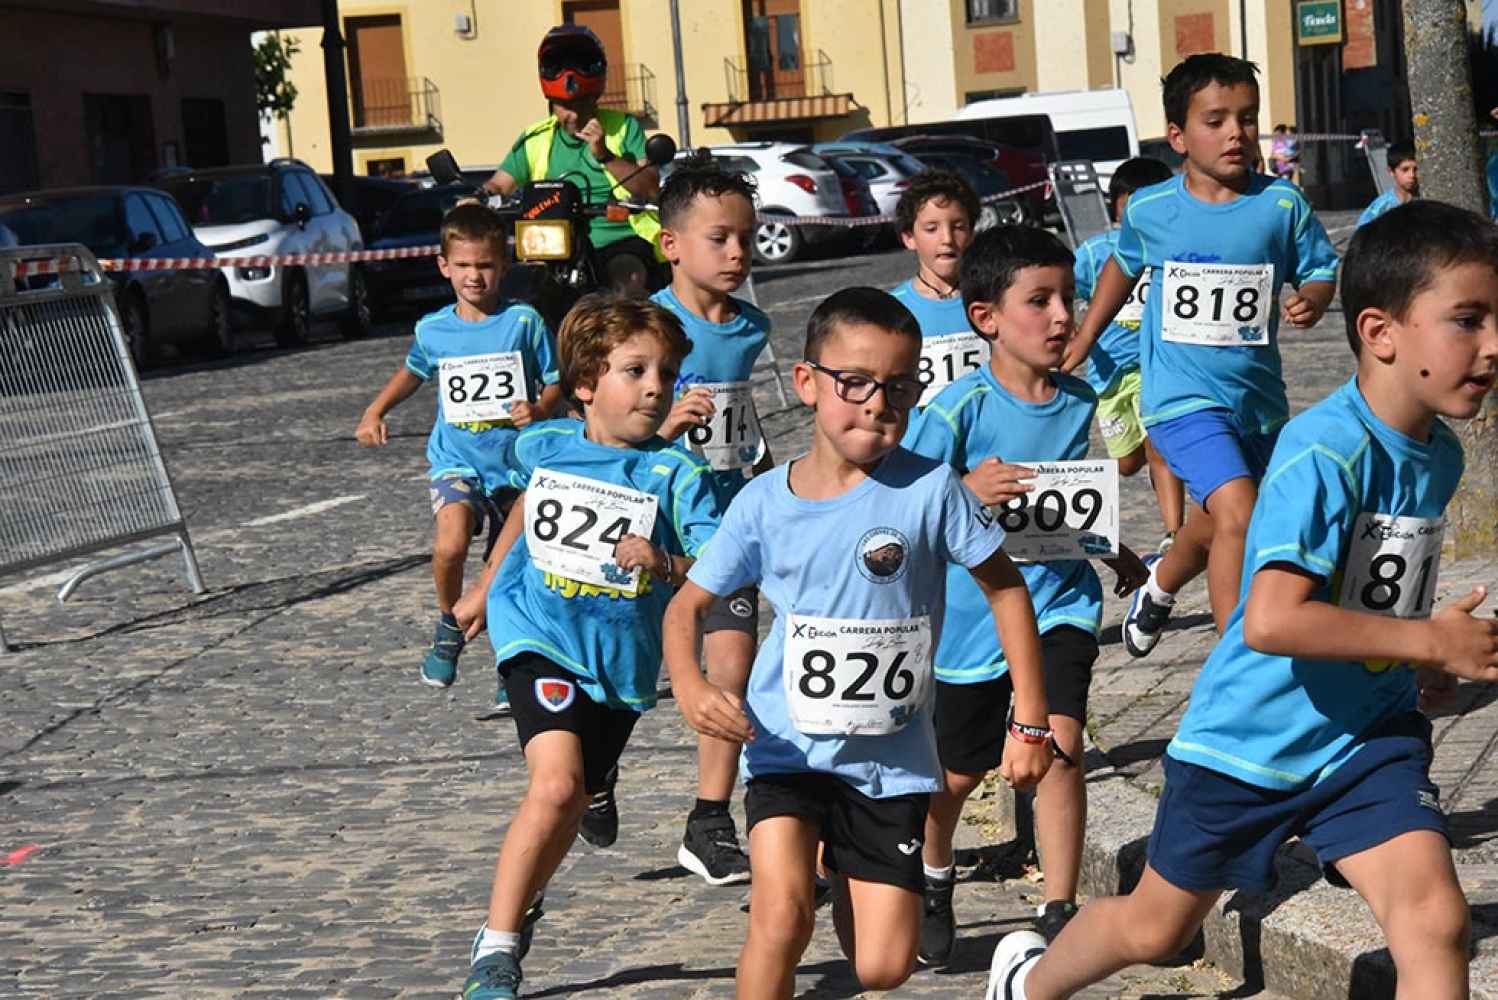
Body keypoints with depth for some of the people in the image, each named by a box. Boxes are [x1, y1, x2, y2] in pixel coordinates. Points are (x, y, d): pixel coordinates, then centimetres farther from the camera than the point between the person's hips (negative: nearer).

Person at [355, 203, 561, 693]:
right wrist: (375, 412, 13)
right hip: (456, 460, 0)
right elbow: (414, 371, 23)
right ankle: (449, 626, 2)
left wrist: (538, 410, -20)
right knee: (451, 545, -26)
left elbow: (555, 383, 0)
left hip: (516, 463, 0)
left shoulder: (524, 321, -7)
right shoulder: (433, 329, 1)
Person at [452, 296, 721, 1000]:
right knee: (556, 783, -22)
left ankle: (518, 907, 42)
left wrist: (667, 564, -32)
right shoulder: (543, 446, 1)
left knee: (570, 804, 12)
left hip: (622, 660, 2)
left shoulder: (676, 473, -7)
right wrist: (485, 588, 34)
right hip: (541, 638, -1)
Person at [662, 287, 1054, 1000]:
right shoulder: (764, 502, -5)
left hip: (892, 759, 0)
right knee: (781, 914, -22)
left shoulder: (929, 489, -10)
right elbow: (688, 604, 4)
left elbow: (1005, 589, -1)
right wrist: (689, 686, -16)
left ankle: (844, 868, 34)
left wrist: (1030, 722, -2)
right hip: (788, 747, 0)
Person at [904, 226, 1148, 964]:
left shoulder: (1078, 400, -1)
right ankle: (933, 882, 42)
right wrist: (967, 493, -35)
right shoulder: (959, 409, -17)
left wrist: (1115, 552, 21)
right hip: (971, 608, -3)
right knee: (958, 771, 12)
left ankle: (1059, 913, -5)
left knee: (1060, 743, -17)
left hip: (1059, 598, 3)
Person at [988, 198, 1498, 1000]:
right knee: (1155, 927, 15)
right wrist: (1431, 641, -28)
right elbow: (1270, 620, -35)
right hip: (1252, 740, -5)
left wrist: (1428, 658, 5)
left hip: (1367, 737, 5)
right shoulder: (1325, 450, -26)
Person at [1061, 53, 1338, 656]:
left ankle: (1159, 588, 55)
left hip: (1258, 396, 3)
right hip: (1182, 396, -3)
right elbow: (1123, 267, 16)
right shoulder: (1149, 210, -4)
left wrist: (1312, 301, -19)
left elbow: (1319, 270, 4)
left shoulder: (1282, 205, -5)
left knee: (1214, 522, 22)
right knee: (1237, 513, -23)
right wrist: (1083, 341, 21)